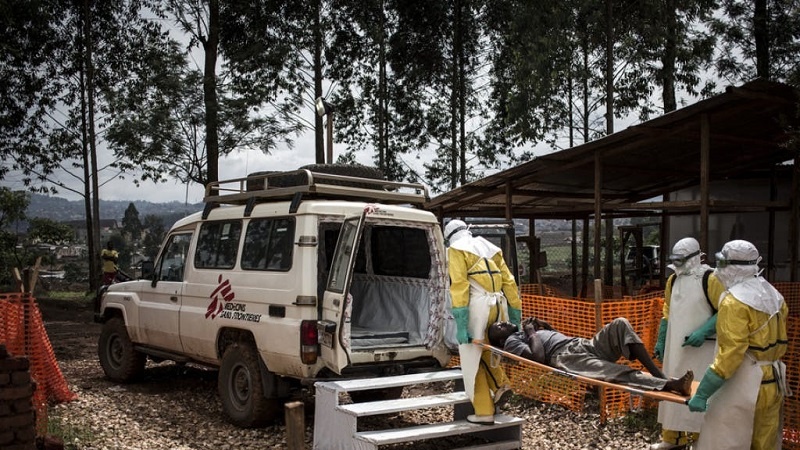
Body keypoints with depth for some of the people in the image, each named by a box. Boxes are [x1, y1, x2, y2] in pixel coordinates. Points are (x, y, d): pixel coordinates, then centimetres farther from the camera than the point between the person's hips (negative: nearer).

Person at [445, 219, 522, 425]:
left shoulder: (456, 249, 5)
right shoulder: (491, 248, 22)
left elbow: (459, 284, -10)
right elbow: (509, 282, 15)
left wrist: (460, 322, -15)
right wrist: (515, 314, 16)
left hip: (477, 305, -6)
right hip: (498, 304, 6)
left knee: (473, 359, 4)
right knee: (485, 349, 25)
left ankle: (484, 412, 6)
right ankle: (501, 385, 7)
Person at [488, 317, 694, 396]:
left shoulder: (525, 332, 34)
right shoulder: (512, 341, 9)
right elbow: (539, 356, -12)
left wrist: (543, 325, 25)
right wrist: (531, 332, 0)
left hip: (584, 345, 9)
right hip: (566, 357, -8)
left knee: (620, 324, -15)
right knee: (617, 372, -33)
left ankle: (657, 374, -25)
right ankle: (671, 384, -48)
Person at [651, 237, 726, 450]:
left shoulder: (710, 279, -11)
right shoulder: (673, 280, 10)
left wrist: (703, 332, -22)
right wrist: (660, 340, 16)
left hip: (701, 349, -7)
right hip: (675, 347, 7)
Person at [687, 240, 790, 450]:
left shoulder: (735, 301, -17)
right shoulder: (773, 295, 10)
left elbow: (730, 353, -22)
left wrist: (702, 394, -21)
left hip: (744, 387, -9)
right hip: (773, 383, 9)